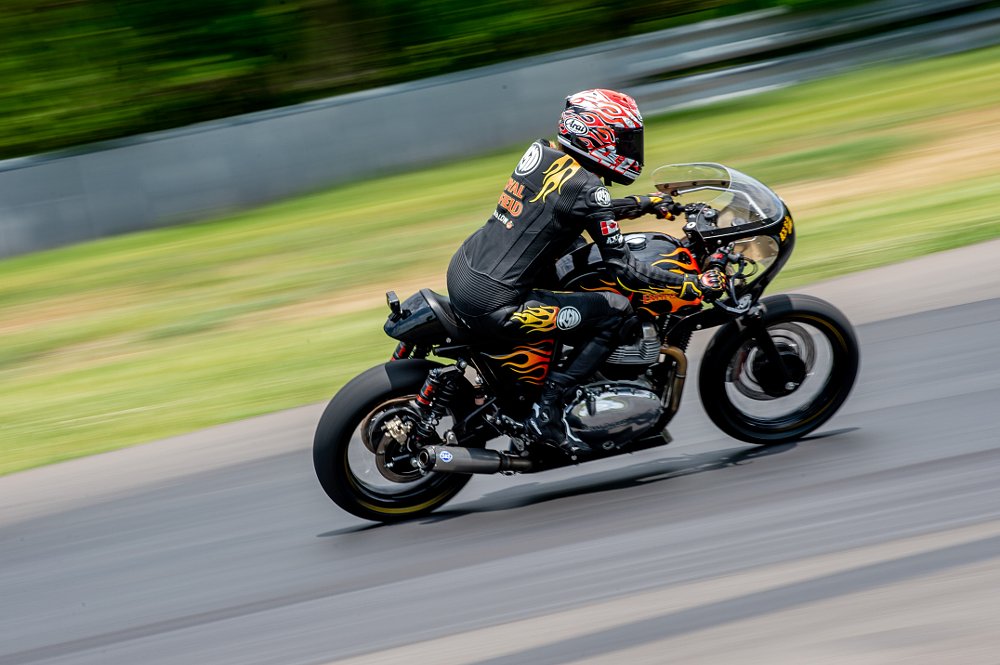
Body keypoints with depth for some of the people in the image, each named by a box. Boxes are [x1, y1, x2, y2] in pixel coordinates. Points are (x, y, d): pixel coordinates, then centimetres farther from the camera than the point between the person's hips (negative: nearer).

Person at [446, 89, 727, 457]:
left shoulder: (541, 151, 9)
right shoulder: (586, 187, -14)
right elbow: (621, 265, -13)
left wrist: (643, 204, 31)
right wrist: (692, 284, -8)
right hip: (490, 306, -9)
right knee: (617, 312, -3)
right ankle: (546, 410, -4)